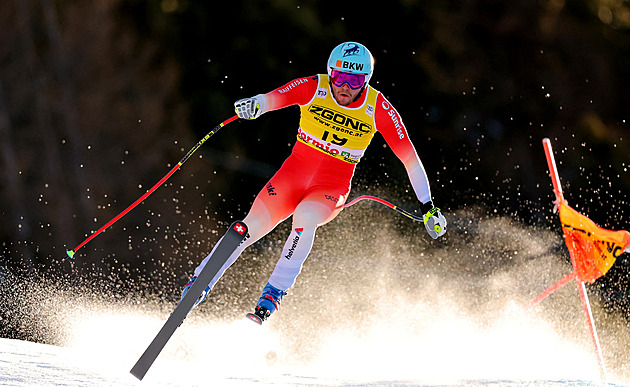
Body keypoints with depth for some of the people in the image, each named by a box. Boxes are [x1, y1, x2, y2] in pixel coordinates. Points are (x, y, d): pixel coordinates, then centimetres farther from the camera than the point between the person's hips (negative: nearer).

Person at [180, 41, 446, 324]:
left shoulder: (378, 109, -12)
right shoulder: (313, 88, -11)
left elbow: (409, 157, -7)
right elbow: (273, 98, -27)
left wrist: (428, 208, -8)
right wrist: (254, 105, -52)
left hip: (332, 188, -1)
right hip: (295, 171, 1)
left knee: (304, 217, -34)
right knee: (253, 225, -14)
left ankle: (274, 293, -28)